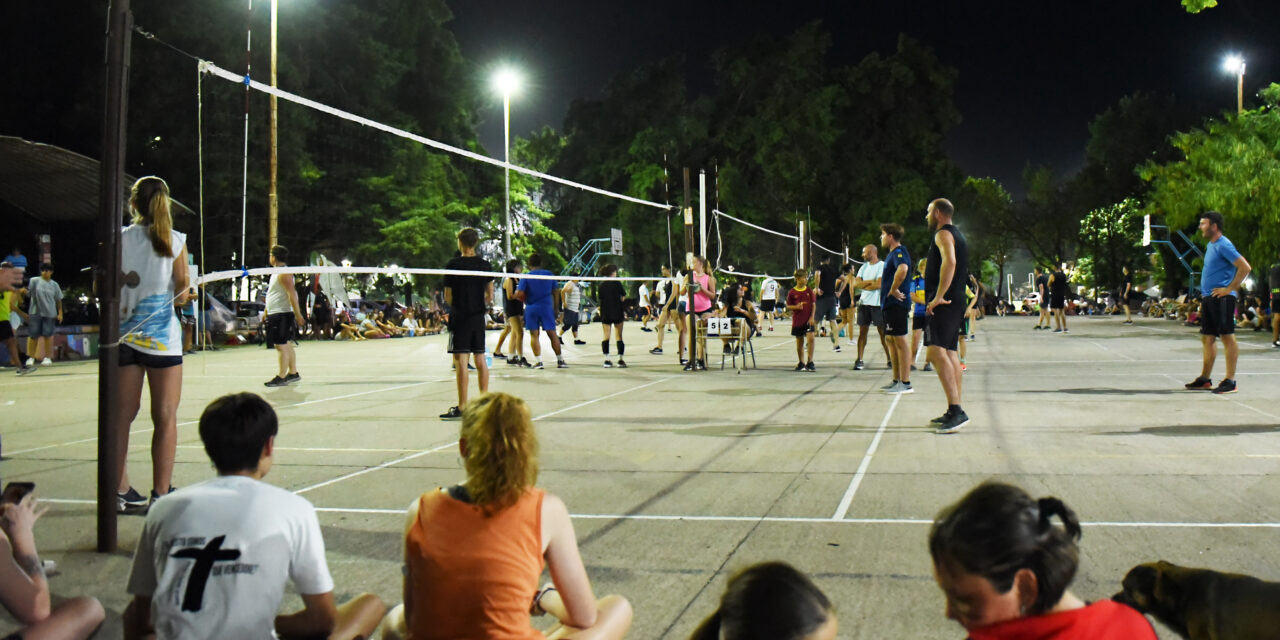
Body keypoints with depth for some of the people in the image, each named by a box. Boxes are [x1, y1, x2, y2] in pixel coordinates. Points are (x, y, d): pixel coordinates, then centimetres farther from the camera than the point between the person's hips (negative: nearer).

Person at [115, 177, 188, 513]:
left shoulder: (121, 239, 2)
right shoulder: (175, 241, -3)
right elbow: (183, 292, -1)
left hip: (125, 335, 3)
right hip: (162, 336, -3)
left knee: (121, 415, 8)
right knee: (165, 418, 2)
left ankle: (120, 491, 13)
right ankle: (160, 495, 4)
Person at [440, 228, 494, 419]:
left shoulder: (453, 264, -7)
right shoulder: (485, 265, 5)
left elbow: (448, 297, -5)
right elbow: (490, 294, 8)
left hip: (459, 317, -5)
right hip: (478, 317, 5)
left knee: (461, 361, -5)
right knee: (480, 360, 11)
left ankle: (462, 407, -7)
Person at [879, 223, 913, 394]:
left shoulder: (899, 252, -13)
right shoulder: (892, 253, 19)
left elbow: (903, 269, -34)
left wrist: (893, 290, -25)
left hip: (897, 303, -11)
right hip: (890, 304, 11)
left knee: (900, 340, -9)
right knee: (892, 340, 13)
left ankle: (905, 383, -8)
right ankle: (897, 380, 20)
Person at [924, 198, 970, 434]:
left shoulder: (943, 234, -9)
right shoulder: (956, 234, 23)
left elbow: (949, 262, -26)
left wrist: (938, 297, -27)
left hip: (944, 303, -11)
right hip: (956, 302, 11)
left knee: (937, 352, -20)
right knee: (950, 353, 12)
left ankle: (956, 411, -28)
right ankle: (954, 412, 14)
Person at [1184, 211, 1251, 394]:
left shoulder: (1223, 245, -13)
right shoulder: (1210, 245, 16)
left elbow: (1245, 267, -20)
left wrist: (1229, 289, -18)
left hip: (1222, 298, -10)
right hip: (1208, 297, 10)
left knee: (1227, 337, -6)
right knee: (1207, 338, 13)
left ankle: (1230, 381, -3)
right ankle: (1205, 379, 20)